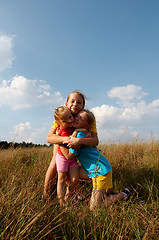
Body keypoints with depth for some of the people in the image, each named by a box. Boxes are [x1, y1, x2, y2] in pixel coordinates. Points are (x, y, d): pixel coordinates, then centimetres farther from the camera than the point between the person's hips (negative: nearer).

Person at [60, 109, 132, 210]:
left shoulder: (80, 134, -20)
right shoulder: (76, 132, 7)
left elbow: (69, 156, -19)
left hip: (101, 170, -9)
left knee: (94, 207, -3)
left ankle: (124, 194, 13)